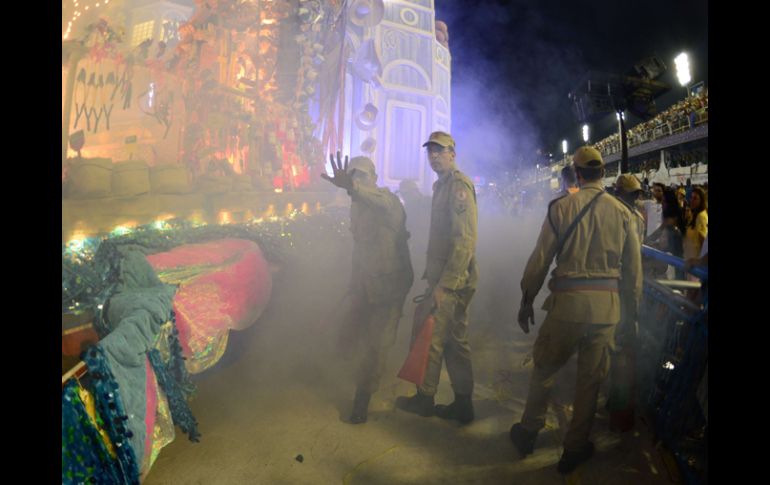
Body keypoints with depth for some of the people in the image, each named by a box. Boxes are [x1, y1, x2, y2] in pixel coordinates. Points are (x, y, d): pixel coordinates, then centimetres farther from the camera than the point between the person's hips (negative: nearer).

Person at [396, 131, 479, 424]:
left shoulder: (458, 185, -14)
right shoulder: (441, 185, 17)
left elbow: (465, 240, -22)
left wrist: (445, 284, -22)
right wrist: (432, 276, 18)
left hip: (452, 281, -9)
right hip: (444, 278, 9)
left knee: (433, 339, 1)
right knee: (455, 340, 13)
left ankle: (425, 398, 18)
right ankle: (462, 404, 23)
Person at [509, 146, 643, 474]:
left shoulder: (561, 207, -3)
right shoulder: (622, 212, 3)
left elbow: (540, 258, -3)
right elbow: (633, 268, 6)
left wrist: (526, 299, 6)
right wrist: (632, 309, 17)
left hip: (568, 299, -2)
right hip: (607, 302, 2)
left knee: (544, 367, 14)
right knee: (590, 378, 12)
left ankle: (529, 432, 28)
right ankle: (575, 449, 25)